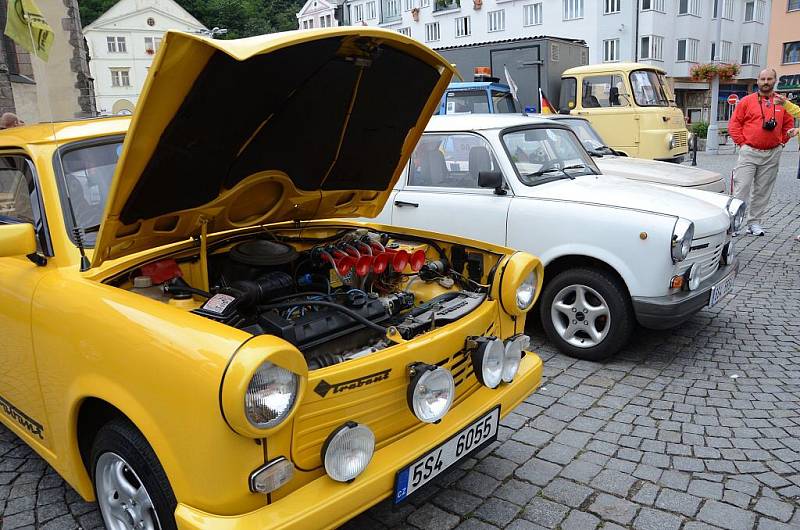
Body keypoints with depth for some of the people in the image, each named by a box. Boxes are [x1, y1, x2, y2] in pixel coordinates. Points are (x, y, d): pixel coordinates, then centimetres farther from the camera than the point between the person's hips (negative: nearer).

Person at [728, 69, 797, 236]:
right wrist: (742, 142, -5)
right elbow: (734, 123, 1)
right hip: (749, 152, -3)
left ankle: (754, 222, 14)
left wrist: (781, 142, 9)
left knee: (763, 190, 6)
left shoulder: (782, 103, 10)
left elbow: (789, 124, 19)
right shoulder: (747, 101, 1)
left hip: (772, 155, 3)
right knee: (742, 188, -9)